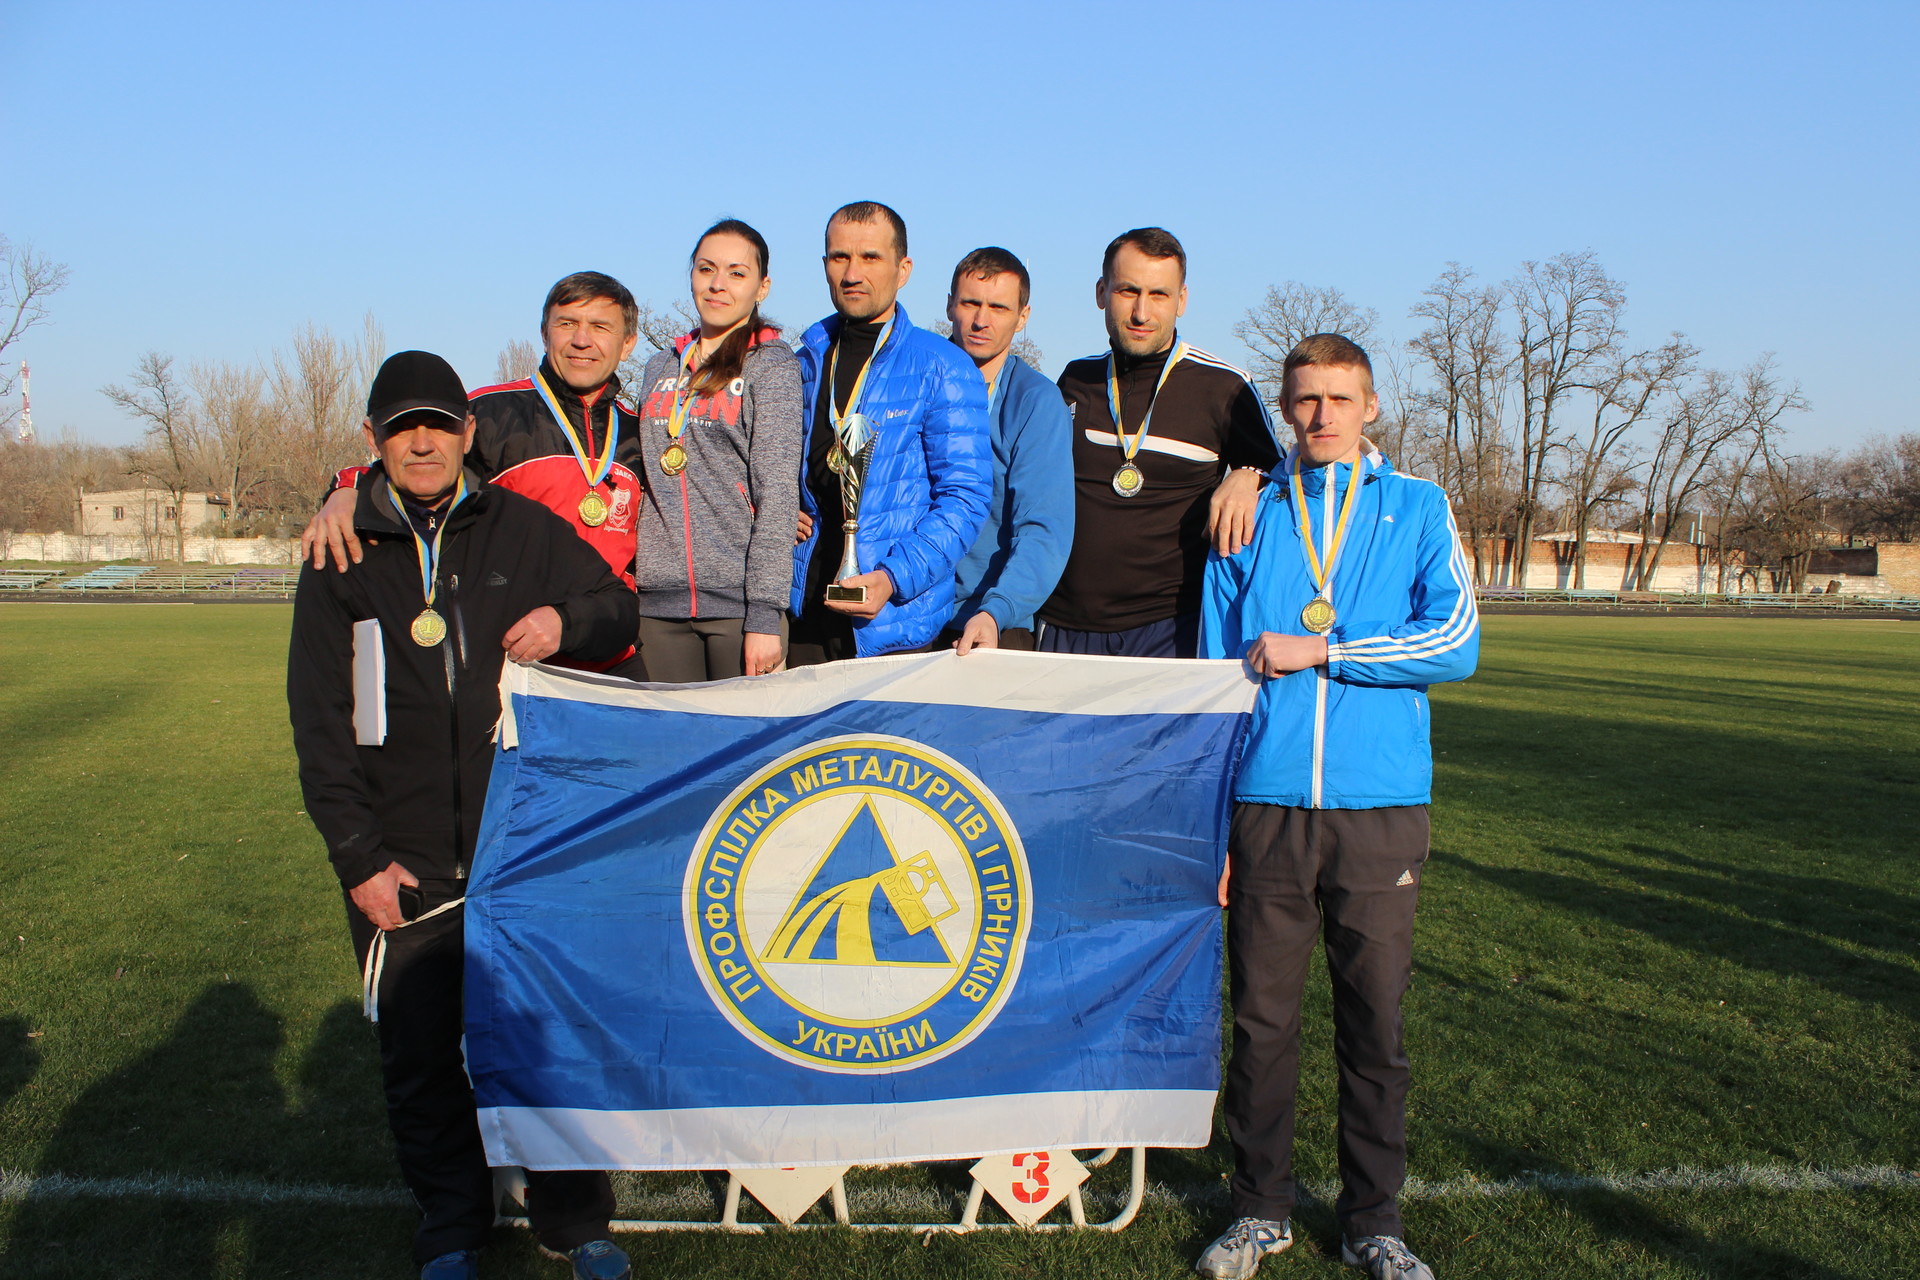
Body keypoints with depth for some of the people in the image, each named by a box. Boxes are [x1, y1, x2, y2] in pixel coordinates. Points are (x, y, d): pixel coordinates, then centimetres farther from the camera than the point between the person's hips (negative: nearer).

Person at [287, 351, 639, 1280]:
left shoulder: (522, 528, 5)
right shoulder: (343, 557, 5)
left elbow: (619, 610, 15)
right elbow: (319, 722, 4)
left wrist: (565, 620, -10)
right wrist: (358, 855, -4)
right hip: (403, 862, 1)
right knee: (421, 1055, 8)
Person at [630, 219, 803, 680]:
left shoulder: (772, 365, 0)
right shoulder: (661, 368, 16)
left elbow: (778, 494, -8)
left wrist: (765, 615, -15)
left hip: (739, 597, -4)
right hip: (659, 601, 5)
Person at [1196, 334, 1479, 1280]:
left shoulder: (1417, 508, 8)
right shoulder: (1248, 517, 10)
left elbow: (1454, 641, -6)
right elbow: (1216, 666, 11)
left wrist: (1317, 650, -10)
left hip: (1379, 807, 0)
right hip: (1267, 802, 1)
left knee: (1376, 1022, 7)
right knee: (1262, 1017, 6)